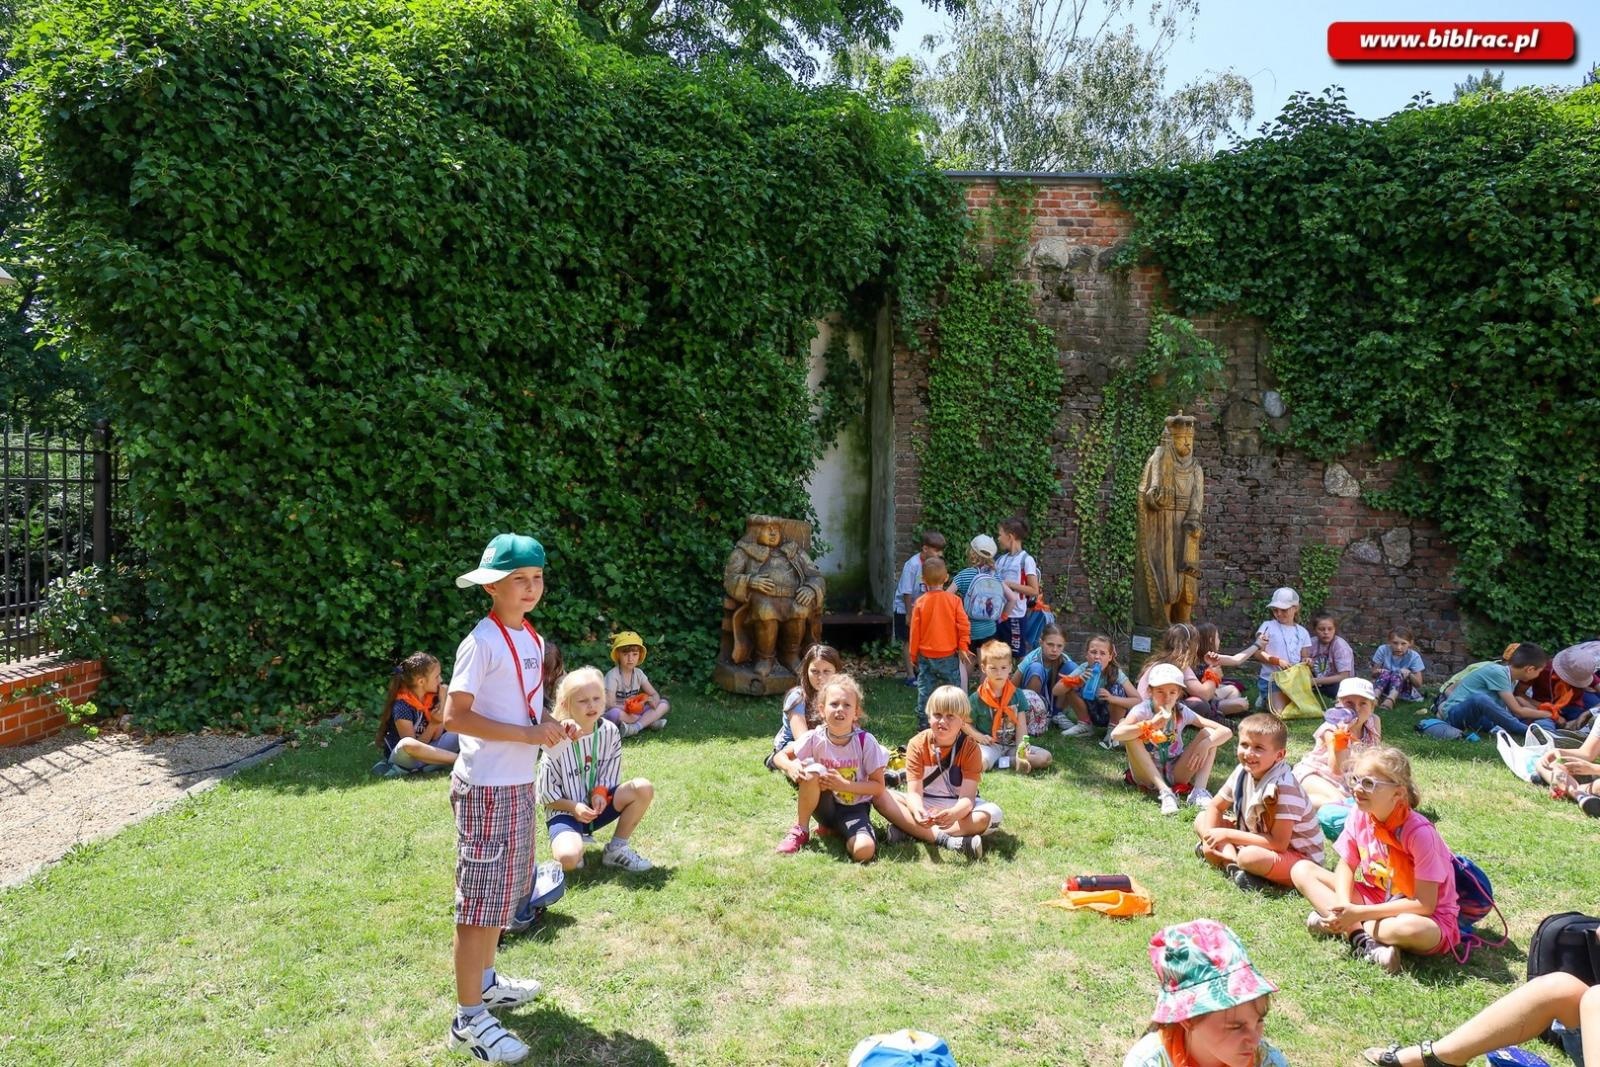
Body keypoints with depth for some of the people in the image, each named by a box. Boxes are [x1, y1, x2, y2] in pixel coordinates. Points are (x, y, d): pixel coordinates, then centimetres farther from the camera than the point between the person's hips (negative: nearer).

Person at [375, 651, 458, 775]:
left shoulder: (433, 696, -2)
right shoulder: (402, 706, -19)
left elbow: (436, 738, -4)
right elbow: (412, 746, -17)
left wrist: (442, 703, -10)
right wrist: (433, 724, -25)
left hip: (426, 751, 7)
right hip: (402, 755, -7)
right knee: (407, 744, -40)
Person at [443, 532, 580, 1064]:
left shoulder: (533, 640, 8)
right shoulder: (481, 643, -17)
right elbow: (454, 715, -21)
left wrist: (552, 725, 1)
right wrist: (527, 734, -24)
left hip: (519, 783, 9)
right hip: (486, 787, -9)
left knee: (504, 892, 20)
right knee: (480, 899, 0)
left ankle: (485, 982, 38)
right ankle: (468, 1018, 11)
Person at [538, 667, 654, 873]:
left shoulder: (610, 732, -7)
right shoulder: (557, 742, -18)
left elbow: (610, 774, 1)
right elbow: (546, 795, -10)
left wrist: (600, 793, -18)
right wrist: (574, 807, -23)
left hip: (596, 805, 5)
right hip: (565, 811, -5)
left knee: (643, 788, -20)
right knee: (568, 859, -35)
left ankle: (617, 849, -4)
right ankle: (574, 840, 5)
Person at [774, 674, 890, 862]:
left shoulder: (865, 741, -16)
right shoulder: (815, 738, -13)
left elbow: (879, 787, -11)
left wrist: (844, 785, -24)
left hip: (854, 809, -1)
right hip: (825, 804, 1)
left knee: (864, 850, -31)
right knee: (814, 771, -31)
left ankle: (836, 830, 2)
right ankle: (801, 829, -9)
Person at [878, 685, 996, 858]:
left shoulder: (970, 748, -14)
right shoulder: (917, 745, -11)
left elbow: (968, 797, -22)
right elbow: (914, 791, -18)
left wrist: (954, 814, -46)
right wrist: (917, 811, -43)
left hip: (958, 806, 0)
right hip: (925, 804, 1)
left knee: (992, 814, -32)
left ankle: (910, 832, -31)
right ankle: (948, 840, -33)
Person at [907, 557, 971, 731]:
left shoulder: (920, 602, -6)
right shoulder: (953, 600, -8)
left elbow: (915, 631, -1)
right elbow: (964, 625, -10)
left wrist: (913, 655, 10)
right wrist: (963, 647, 1)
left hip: (926, 656, 1)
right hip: (949, 656, 0)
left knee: (925, 692, 8)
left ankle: (923, 727, 13)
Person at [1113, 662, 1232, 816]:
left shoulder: (1182, 712, -6)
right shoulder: (1143, 710, -16)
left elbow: (1226, 731, -8)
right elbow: (1115, 734, -35)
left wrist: (1205, 744, -27)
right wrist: (1149, 725, -43)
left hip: (1175, 774, 3)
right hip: (1148, 775, -3)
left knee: (1209, 733, -10)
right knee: (1132, 734, -29)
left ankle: (1199, 791, -24)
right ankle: (1165, 792, -30)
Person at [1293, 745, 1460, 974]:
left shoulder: (1419, 833, -27)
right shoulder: (1359, 816, -11)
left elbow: (1425, 905, -25)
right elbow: (1346, 865, 2)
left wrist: (1358, 914, -27)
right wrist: (1344, 906, -19)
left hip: (1424, 916, -6)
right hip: (1376, 898, 6)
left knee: (1411, 929, -42)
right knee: (1302, 870, -8)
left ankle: (1334, 925, -17)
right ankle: (1364, 942, -22)